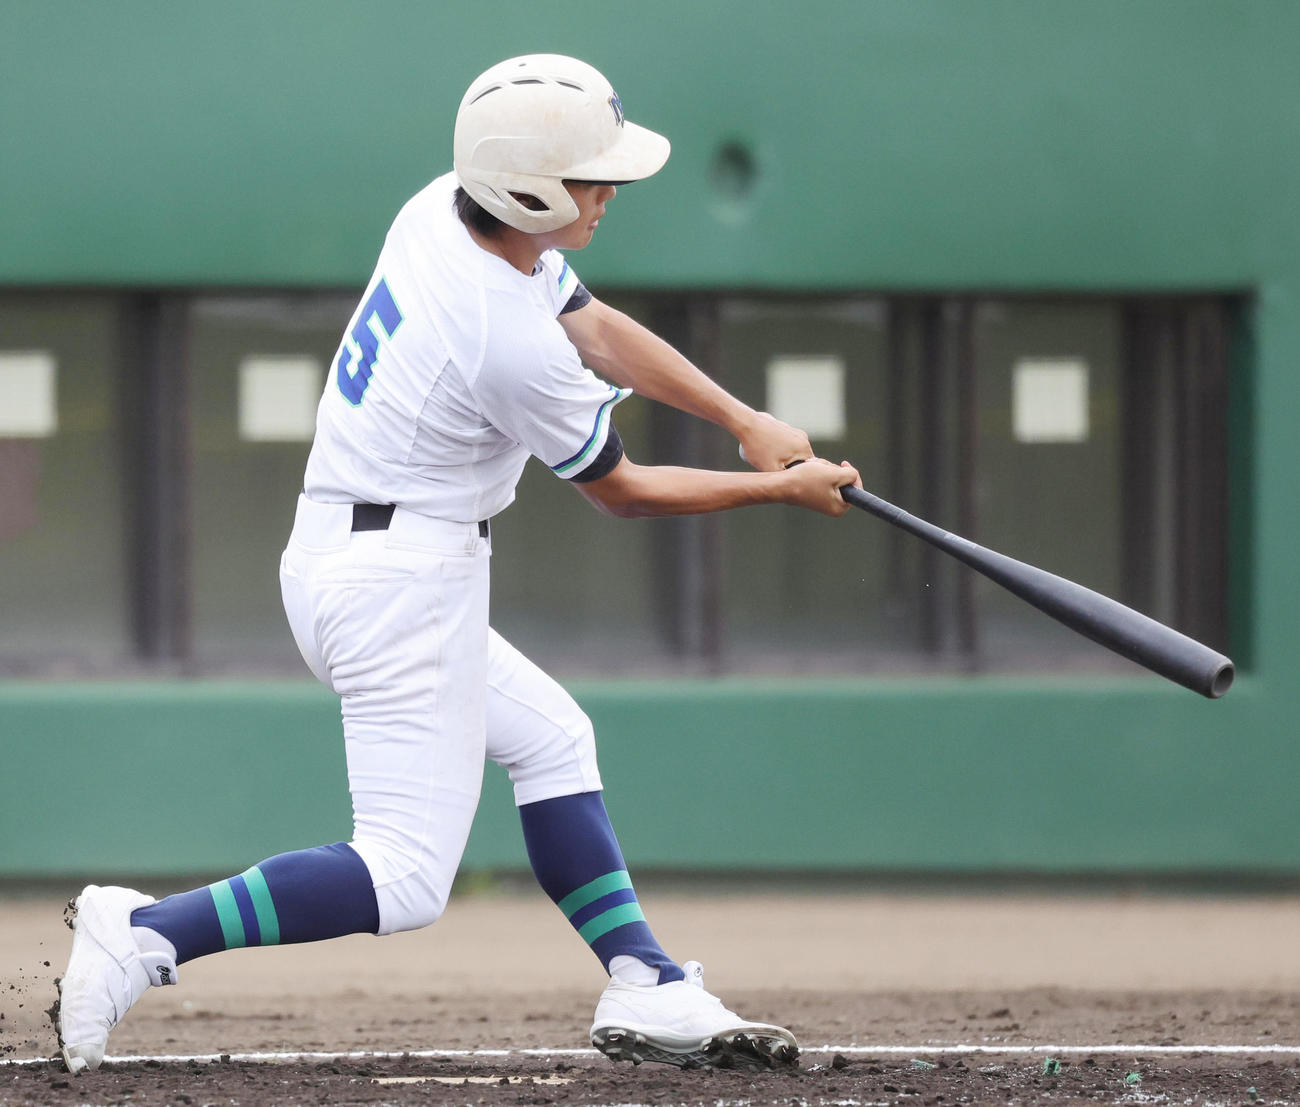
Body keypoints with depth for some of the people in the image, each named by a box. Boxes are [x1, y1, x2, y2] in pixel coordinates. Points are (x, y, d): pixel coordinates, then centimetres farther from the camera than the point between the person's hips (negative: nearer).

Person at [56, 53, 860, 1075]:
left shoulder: (445, 209, 1)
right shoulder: (514, 346, -23)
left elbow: (598, 329, 13)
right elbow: (619, 490, -7)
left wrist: (746, 421, 7)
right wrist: (780, 491, 4)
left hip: (333, 559, 10)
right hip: (403, 580, -10)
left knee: (551, 739, 21)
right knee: (406, 882, -11)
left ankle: (646, 990, 17)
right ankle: (146, 934, -19)